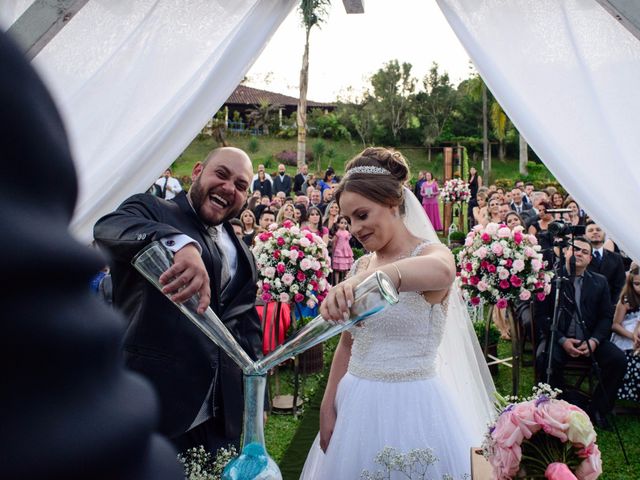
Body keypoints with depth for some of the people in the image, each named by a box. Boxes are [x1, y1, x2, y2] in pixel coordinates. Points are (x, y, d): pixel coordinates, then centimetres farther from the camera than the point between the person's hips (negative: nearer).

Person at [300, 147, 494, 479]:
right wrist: (327, 407, 9)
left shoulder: (431, 253, -12)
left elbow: (440, 270, -38)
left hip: (412, 406, -5)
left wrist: (365, 280, -54)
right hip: (357, 406, 6)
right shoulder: (361, 265, 6)